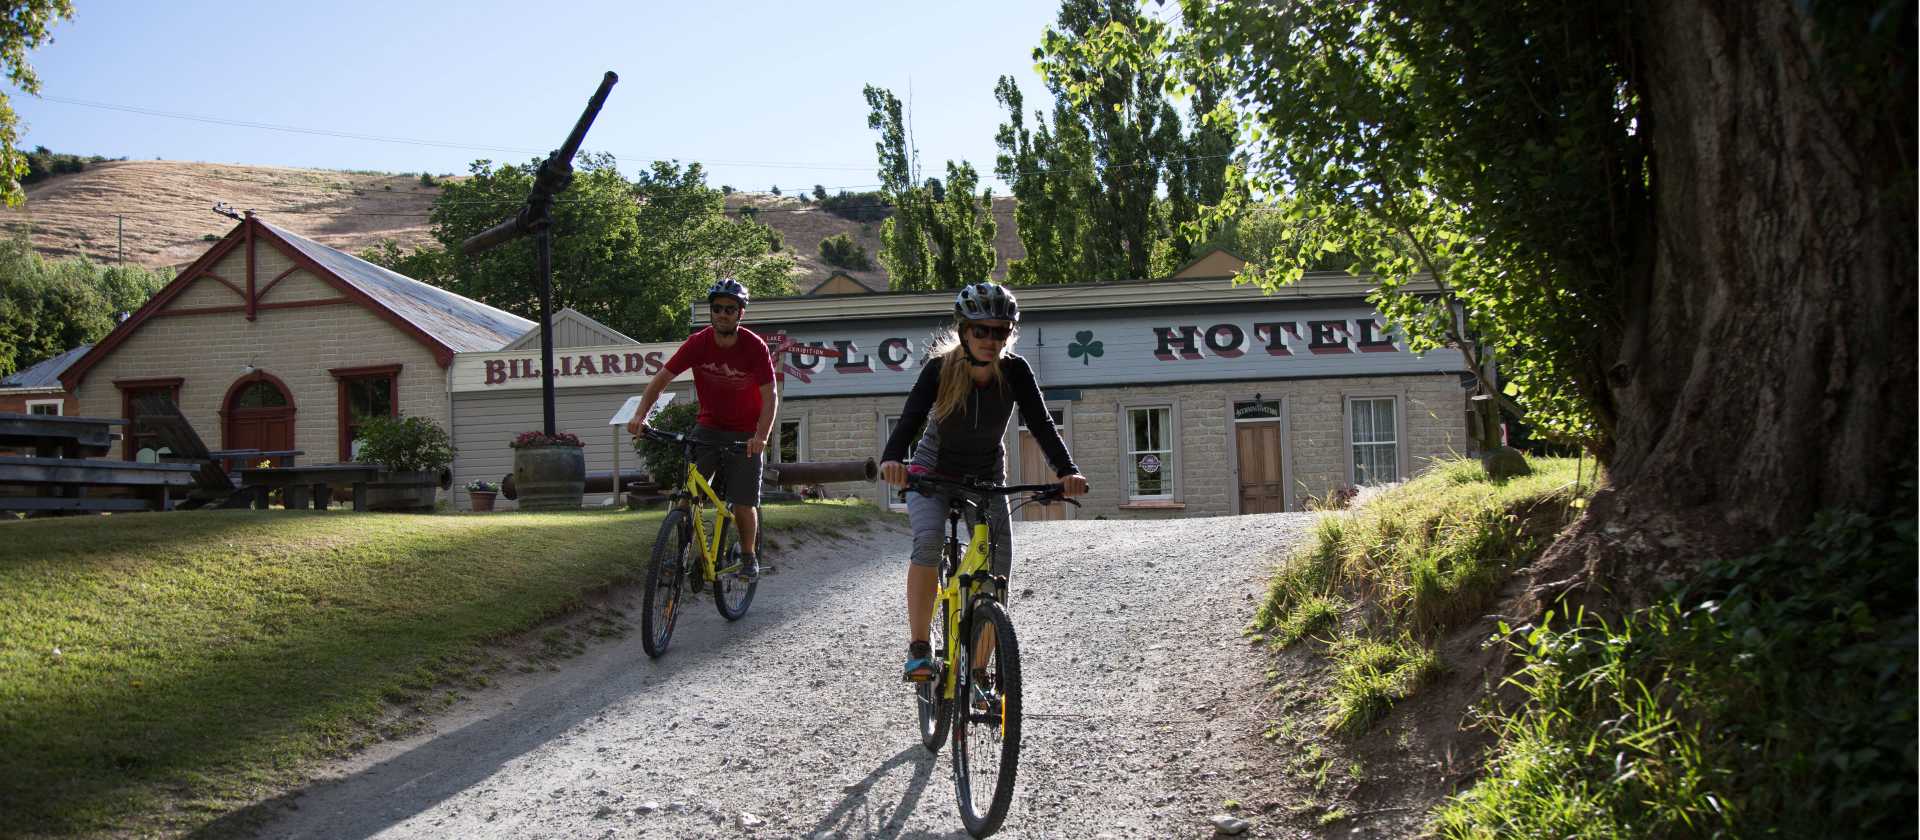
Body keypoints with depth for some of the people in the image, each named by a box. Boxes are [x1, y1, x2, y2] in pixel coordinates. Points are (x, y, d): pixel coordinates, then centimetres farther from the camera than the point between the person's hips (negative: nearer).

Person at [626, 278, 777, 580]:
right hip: (708, 426, 2)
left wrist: (761, 436, -34)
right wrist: (641, 414, -25)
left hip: (744, 434, -2)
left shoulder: (754, 347, -17)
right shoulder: (698, 343, -12)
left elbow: (770, 396, -19)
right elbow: (662, 378, -10)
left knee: (743, 504, -3)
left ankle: (749, 556, 20)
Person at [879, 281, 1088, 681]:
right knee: (928, 541, -31)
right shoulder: (940, 369, -22)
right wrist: (892, 459, -55)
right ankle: (918, 647, -19)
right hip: (933, 476, -2)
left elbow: (1041, 423, -25)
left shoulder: (1015, 371, -17)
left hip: (986, 479, 2)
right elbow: (911, 417, -34)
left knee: (996, 572, -8)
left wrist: (1067, 470, -43)